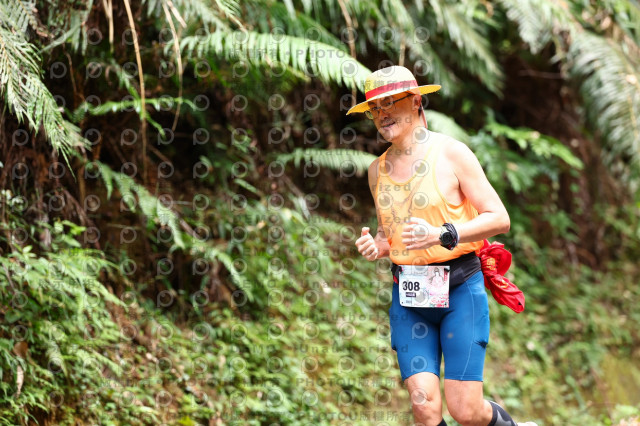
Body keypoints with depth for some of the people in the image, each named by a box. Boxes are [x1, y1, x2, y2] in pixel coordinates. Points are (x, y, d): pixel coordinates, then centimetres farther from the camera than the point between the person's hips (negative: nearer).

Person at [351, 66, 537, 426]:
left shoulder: (451, 153, -5)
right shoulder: (378, 170, 10)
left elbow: (499, 219, -7)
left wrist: (442, 235, -20)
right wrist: (376, 246, 0)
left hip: (460, 289, -4)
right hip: (408, 295, 4)